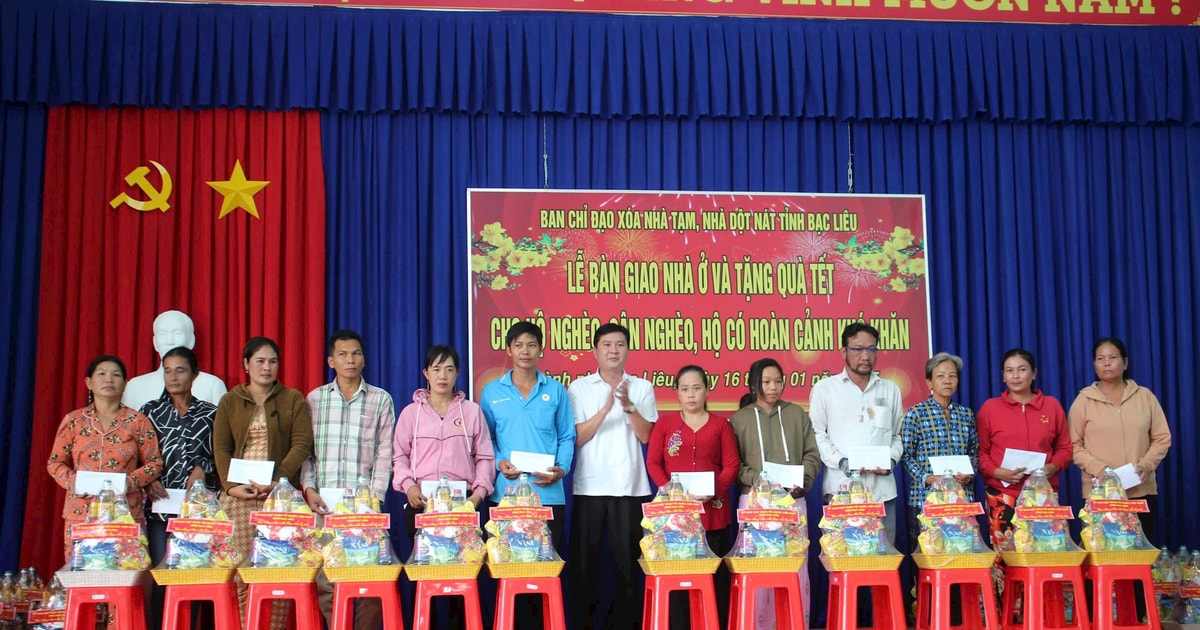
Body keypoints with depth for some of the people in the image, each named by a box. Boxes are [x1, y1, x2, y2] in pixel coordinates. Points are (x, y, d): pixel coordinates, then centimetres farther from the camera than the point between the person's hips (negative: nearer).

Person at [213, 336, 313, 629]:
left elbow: (302, 444, -1)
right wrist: (231, 485, -9)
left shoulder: (293, 399, 8)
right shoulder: (230, 401, 12)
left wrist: (276, 480, -13)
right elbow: (220, 447, 7)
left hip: (280, 495, -1)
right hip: (239, 495, 1)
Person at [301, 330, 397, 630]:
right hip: (324, 503, 1)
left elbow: (385, 453, 4)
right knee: (325, 575, 0)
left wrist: (376, 495, -6)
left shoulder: (381, 400, 8)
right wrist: (309, 488, -4)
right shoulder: (314, 399, 11)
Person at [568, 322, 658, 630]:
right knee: (585, 557, 2)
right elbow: (576, 437, -4)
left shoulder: (642, 388, 7)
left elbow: (645, 436, 0)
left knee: (628, 557, 3)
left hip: (630, 487, 1)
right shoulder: (579, 387, 4)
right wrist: (606, 408, -16)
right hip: (590, 486, -1)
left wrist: (628, 405, -15)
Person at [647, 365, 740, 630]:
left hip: (713, 510, 0)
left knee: (714, 572, 2)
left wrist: (714, 490, -14)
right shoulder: (665, 423, 9)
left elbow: (732, 465, 3)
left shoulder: (720, 424, 9)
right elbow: (653, 462, 3)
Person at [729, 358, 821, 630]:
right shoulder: (740, 419, 5)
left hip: (793, 500, 2)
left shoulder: (796, 413, 10)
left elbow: (812, 455, 7)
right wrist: (757, 480, -16)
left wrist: (802, 481, -10)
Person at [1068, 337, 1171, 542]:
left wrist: (1146, 465, -8)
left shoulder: (1145, 396, 9)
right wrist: (1098, 469, -13)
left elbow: (1162, 438, 9)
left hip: (1142, 491, 2)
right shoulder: (1084, 399, 3)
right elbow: (1073, 445, 2)